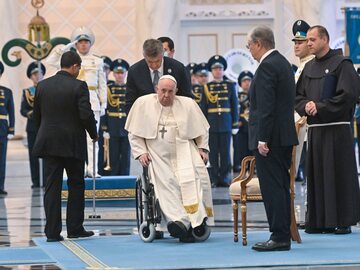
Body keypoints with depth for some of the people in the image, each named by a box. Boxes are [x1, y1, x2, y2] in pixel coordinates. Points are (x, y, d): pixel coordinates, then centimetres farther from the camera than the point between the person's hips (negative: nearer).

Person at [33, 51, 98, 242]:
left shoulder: (43, 85, 4)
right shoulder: (78, 86, -10)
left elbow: (36, 115, 10)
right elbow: (86, 115, -15)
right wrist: (93, 134, 2)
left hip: (48, 143, 3)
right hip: (73, 144, -3)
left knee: (52, 187, 3)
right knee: (76, 185, 10)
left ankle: (52, 231, 0)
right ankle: (75, 228, 11)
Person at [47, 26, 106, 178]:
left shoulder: (97, 61, 11)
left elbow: (102, 85, 11)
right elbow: (51, 61, -3)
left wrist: (103, 104, 6)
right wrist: (65, 48, -6)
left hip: (92, 101, 0)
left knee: (92, 136, -5)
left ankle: (92, 169, -5)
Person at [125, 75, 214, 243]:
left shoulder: (188, 105, 8)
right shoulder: (143, 104, 5)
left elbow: (202, 130, 19)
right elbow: (134, 133, 10)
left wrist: (203, 148, 7)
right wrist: (140, 152, -1)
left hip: (184, 152, 1)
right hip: (158, 156, 0)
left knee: (192, 177, -27)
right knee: (166, 182, -25)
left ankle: (197, 220, -29)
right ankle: (180, 221, -37)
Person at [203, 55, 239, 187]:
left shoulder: (230, 86, 7)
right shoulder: (206, 87, 5)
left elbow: (234, 105, 7)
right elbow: (203, 107, 4)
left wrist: (235, 124, 2)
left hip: (226, 124, 0)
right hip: (211, 125, 0)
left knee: (225, 151, 2)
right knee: (213, 152, 1)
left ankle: (224, 178, 9)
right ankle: (214, 179, 6)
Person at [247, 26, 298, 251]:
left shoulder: (267, 67, -15)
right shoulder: (283, 63, 16)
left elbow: (266, 106, -21)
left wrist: (262, 139, -21)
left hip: (270, 138, -10)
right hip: (285, 135, 10)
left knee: (272, 187, -8)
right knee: (281, 186, 12)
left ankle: (279, 237, -8)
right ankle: (283, 235, 15)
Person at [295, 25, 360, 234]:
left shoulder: (342, 64, -4)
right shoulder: (309, 67, 16)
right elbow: (298, 96, 16)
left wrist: (320, 107, -14)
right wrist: (306, 106, -6)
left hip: (337, 129, -6)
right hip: (315, 129, 6)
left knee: (340, 174, -4)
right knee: (317, 176, 5)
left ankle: (343, 221, -1)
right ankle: (319, 220, 9)